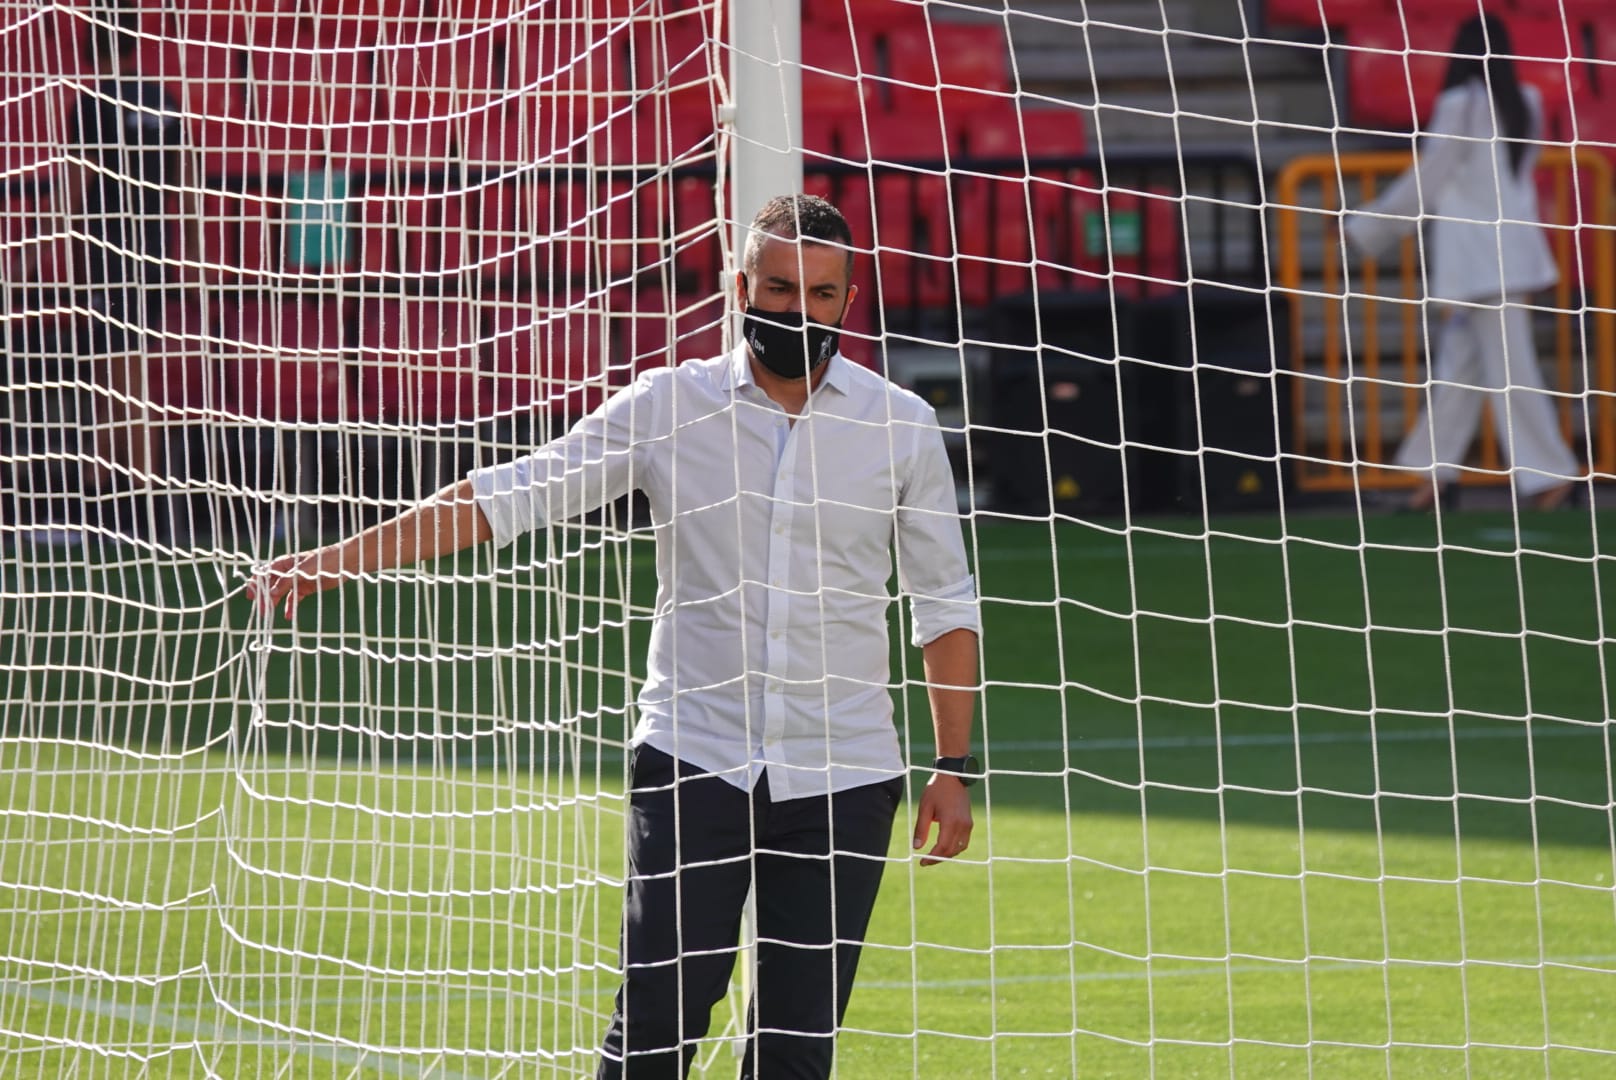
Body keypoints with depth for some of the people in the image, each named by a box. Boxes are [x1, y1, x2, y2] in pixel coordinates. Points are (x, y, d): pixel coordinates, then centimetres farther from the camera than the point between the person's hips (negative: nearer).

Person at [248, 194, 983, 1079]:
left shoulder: (902, 427, 3)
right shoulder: (668, 406, 0)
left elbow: (944, 604, 10)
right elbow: (510, 496, -2)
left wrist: (953, 765, 4)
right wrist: (336, 561, -9)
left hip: (843, 777, 1)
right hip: (692, 762, -1)